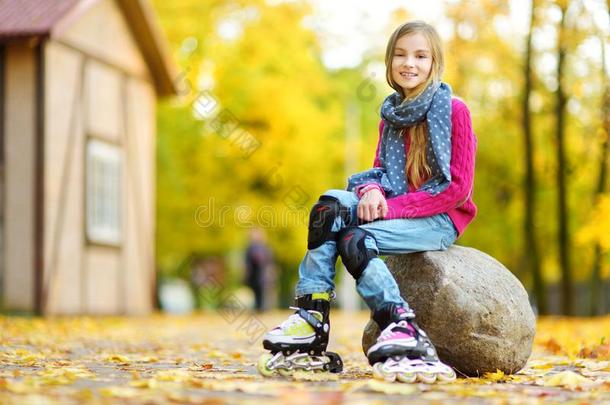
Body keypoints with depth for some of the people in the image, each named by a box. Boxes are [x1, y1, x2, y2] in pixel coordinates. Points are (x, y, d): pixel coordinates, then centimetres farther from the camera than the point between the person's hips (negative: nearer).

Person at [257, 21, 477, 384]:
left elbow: (458, 187, -13)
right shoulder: (392, 114, 12)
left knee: (356, 238, -28)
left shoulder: (454, 110, -8)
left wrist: (391, 207, -18)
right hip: (395, 209, 6)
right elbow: (381, 169, 12)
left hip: (441, 218, -6)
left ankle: (403, 332, -32)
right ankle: (311, 316, -26)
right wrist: (372, 191, -14)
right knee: (331, 206, -20)